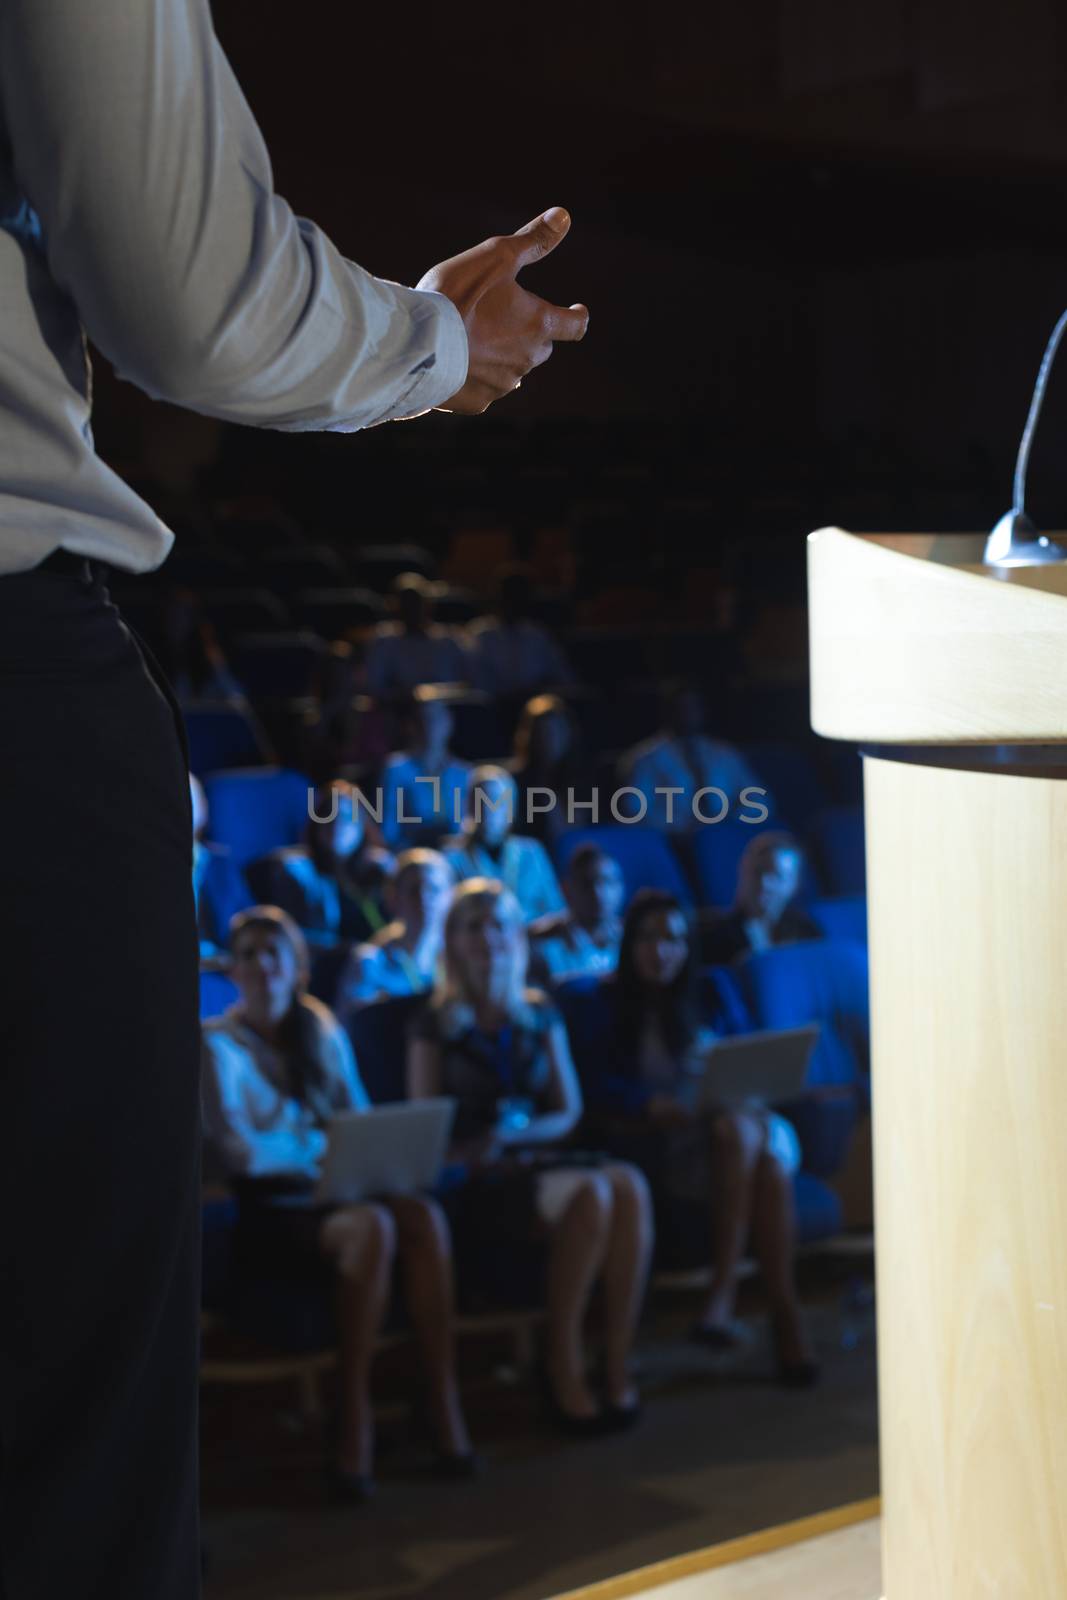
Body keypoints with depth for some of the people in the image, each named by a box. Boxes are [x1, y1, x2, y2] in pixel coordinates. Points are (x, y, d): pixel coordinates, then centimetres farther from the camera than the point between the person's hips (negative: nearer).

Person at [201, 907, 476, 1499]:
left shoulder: (323, 1033, 21)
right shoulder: (218, 1045, 4)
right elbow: (236, 1150, -7)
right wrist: (323, 1150, -10)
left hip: (337, 1190, 5)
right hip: (269, 1211, -5)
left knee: (424, 1215, -30)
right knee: (371, 1226, -37)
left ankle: (447, 1415, -33)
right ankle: (354, 1434, -34)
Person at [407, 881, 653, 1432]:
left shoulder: (541, 1015, 18)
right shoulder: (436, 1023, 8)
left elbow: (568, 1111, 13)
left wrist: (513, 1134, -6)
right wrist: (466, 1151, -18)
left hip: (537, 1158, 4)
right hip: (475, 1182, -4)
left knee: (629, 1186, -30)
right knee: (589, 1193, -33)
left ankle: (616, 1365, -29)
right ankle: (564, 1367, -24)